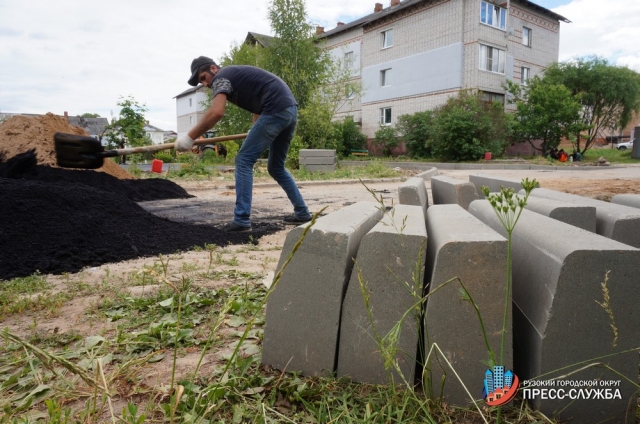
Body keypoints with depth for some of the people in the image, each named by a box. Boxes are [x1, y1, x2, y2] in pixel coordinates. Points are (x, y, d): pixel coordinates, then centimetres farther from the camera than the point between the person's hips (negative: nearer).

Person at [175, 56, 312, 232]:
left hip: (275, 111, -9)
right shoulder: (235, 75, 28)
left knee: (244, 161, -5)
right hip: (290, 109, 9)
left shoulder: (221, 78, -1)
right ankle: (302, 212, 21)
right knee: (276, 167, 18)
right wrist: (256, 131, 45)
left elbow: (216, 112, -19)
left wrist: (189, 137, -14)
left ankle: (242, 220, -7)